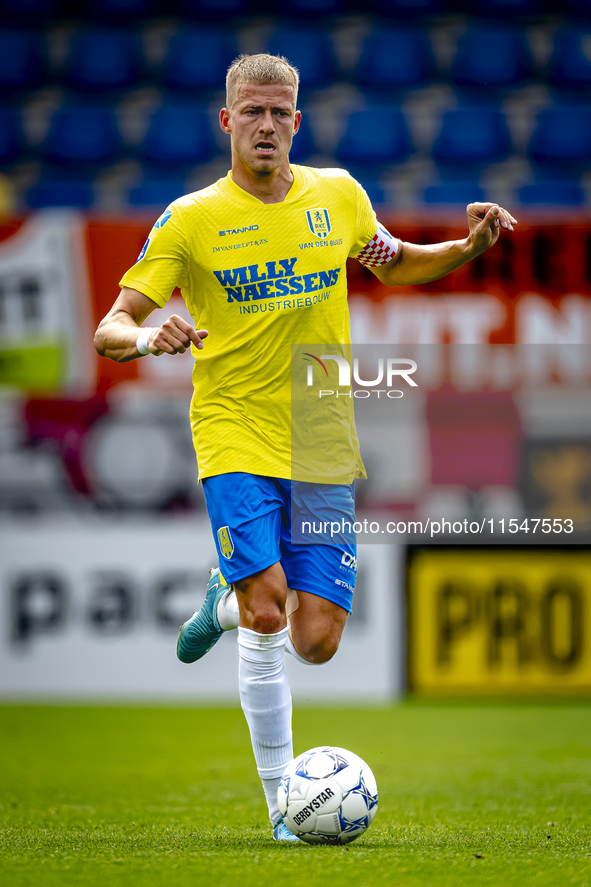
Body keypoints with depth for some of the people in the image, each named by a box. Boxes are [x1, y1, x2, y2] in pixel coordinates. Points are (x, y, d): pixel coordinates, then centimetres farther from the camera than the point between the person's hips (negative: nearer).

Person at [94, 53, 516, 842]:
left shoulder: (338, 196, 6)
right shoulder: (191, 220, -3)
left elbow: (393, 265, 25)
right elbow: (111, 328, -5)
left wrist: (472, 245, 6)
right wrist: (147, 338, -28)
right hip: (235, 439, -3)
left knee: (316, 643, -3)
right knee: (268, 613, -20)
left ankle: (226, 602, 32)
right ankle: (281, 801, -6)